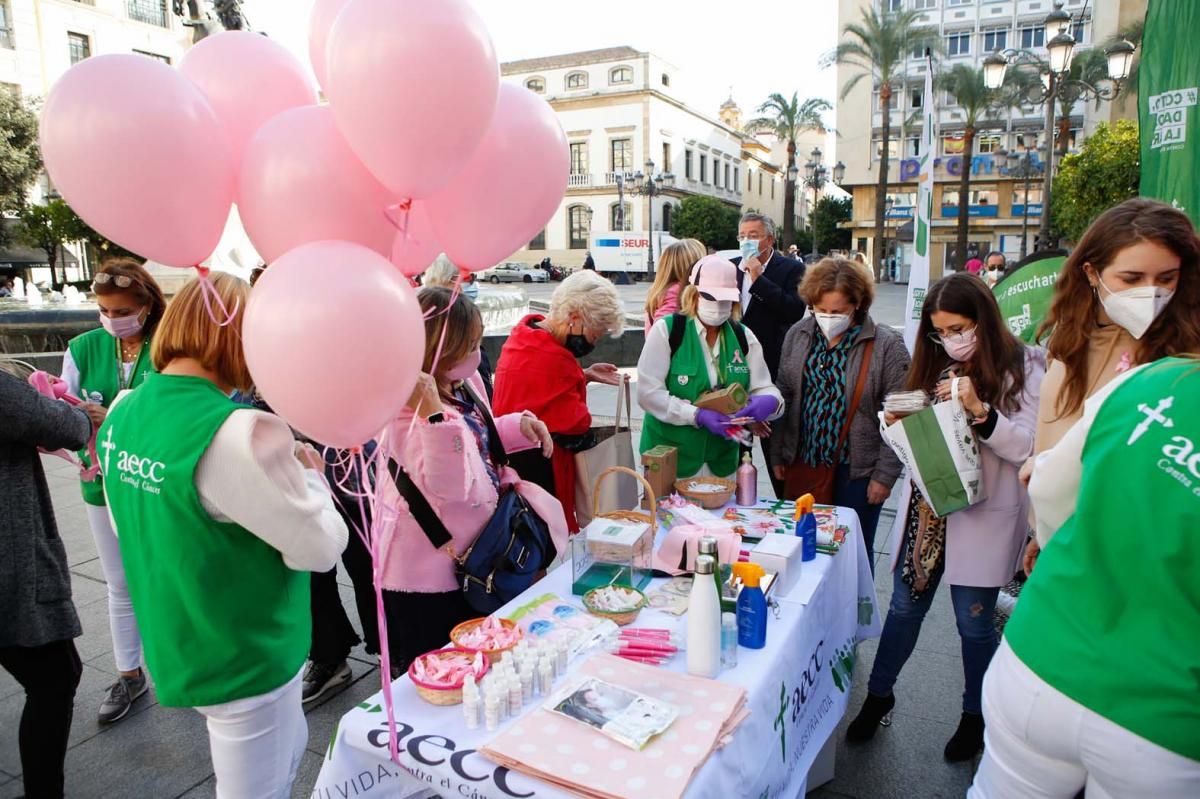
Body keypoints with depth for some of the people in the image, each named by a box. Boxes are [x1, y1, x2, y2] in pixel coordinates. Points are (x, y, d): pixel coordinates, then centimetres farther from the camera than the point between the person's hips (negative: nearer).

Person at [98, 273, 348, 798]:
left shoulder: (123, 414, -3)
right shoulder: (238, 432, -30)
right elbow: (321, 547, -22)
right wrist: (308, 475, -4)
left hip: (174, 648, 8)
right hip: (243, 659, -8)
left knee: (287, 750, 29)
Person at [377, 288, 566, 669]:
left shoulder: (465, 382, -1)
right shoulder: (406, 411, -27)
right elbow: (449, 485, -37)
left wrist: (519, 425, 1)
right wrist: (433, 413, -48)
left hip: (465, 562, 9)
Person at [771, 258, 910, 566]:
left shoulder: (886, 345, -10)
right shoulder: (798, 335, 2)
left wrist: (885, 474, -10)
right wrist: (777, 453, 8)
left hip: (856, 471, -3)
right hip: (802, 464, 4)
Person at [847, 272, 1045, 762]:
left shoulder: (1024, 367, -7)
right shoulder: (938, 366, 8)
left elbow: (1030, 448, -14)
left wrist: (979, 411, -25)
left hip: (982, 517, -4)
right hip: (926, 507, 4)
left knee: (974, 622, 8)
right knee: (904, 607, 12)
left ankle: (975, 716, 32)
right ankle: (879, 695, 30)